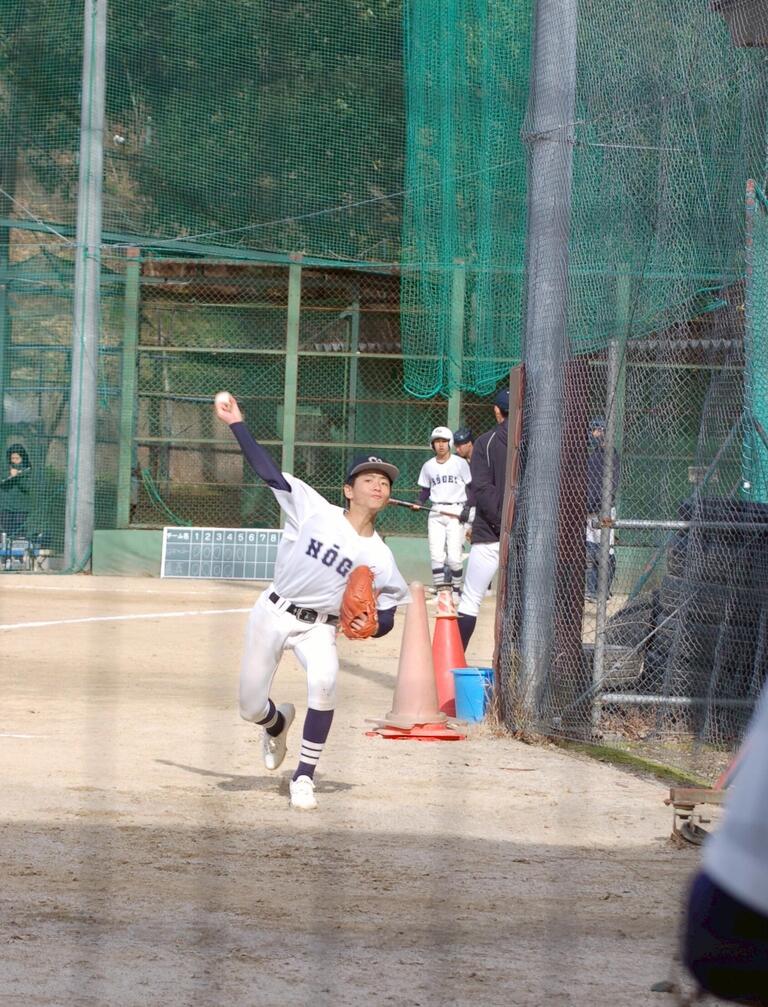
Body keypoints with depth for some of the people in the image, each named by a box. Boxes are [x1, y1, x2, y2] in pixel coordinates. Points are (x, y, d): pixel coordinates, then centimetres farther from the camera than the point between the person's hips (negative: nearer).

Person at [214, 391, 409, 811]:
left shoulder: (379, 558, -9)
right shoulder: (314, 510, -11)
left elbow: (387, 616, -3)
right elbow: (268, 472, -11)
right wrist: (236, 423, -15)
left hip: (318, 627, 0)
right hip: (272, 614, 1)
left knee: (324, 680, -32)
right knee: (251, 708, 4)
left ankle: (304, 777, -19)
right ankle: (278, 723, 45)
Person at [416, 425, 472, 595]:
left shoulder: (460, 463, -1)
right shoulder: (428, 466, 9)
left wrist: (467, 508, -9)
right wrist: (419, 502, -3)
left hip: (456, 513, -3)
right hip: (436, 514, 3)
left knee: (454, 557, -8)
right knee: (436, 555, -4)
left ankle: (456, 590, 7)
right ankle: (440, 591, 1)